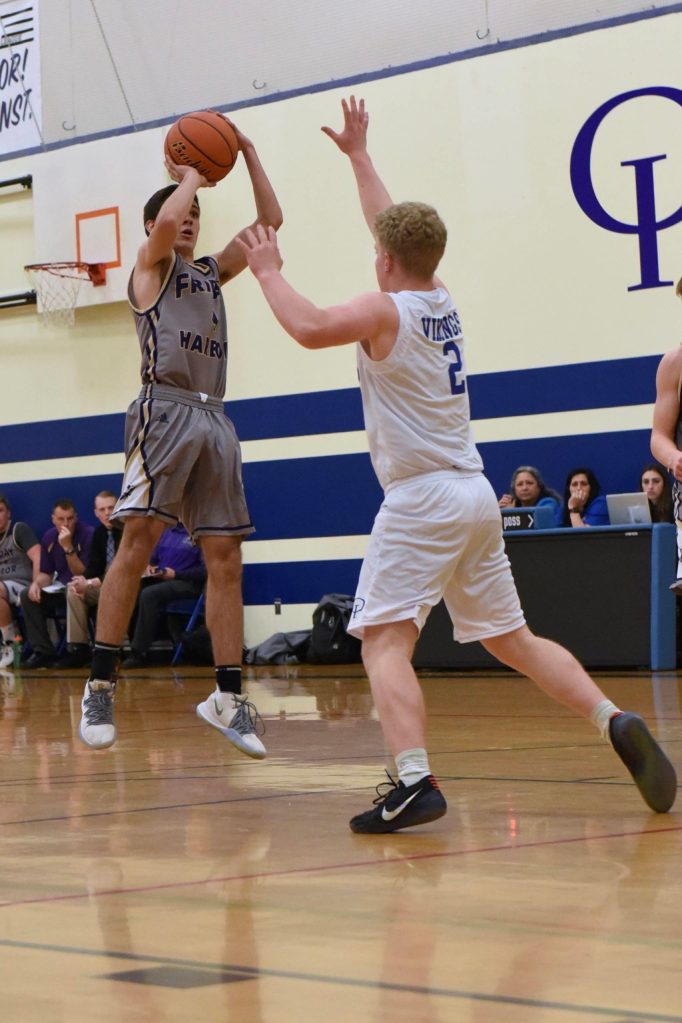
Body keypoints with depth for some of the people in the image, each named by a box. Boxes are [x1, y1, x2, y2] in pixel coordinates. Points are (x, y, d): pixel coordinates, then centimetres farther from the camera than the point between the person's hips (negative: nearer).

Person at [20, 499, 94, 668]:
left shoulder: (88, 534, -15)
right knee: (28, 596, -15)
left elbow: (82, 575, -19)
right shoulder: (49, 538, 4)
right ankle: (43, 651, -16)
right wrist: (36, 583, -13)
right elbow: (46, 573, 10)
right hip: (60, 589, 6)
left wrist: (68, 547, -29)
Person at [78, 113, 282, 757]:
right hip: (165, 410, -6)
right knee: (137, 544, -14)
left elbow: (270, 222, 20)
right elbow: (165, 221, -15)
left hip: (213, 418, 6)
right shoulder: (151, 265, 8)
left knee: (225, 558, 1)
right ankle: (100, 687, -11)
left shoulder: (212, 272, 24)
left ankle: (228, 698, 2)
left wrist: (247, 153, 14)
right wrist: (192, 174, 3)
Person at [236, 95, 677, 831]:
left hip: (423, 498, -8)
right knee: (510, 639, 15)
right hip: (474, 494, 8)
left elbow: (308, 328, -23)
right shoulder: (442, 301, 13)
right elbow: (396, 228, 29)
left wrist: (267, 270, -6)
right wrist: (358, 155, 39)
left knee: (384, 641, -11)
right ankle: (616, 725, 3)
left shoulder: (384, 310, -8)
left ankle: (413, 783, -27)